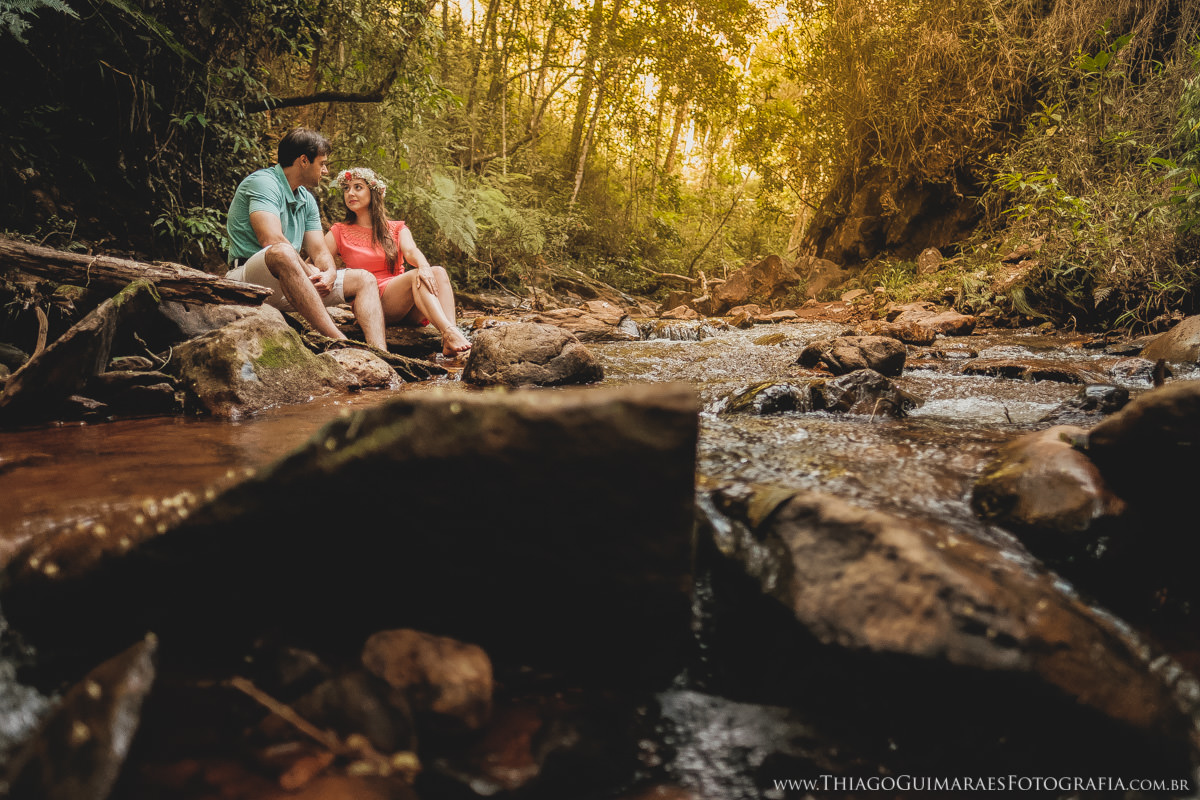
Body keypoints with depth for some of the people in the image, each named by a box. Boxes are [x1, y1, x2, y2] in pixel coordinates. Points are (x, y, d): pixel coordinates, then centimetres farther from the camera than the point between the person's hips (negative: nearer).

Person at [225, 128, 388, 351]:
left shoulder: (307, 199, 18)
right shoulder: (262, 182, -9)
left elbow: (320, 251, 9)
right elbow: (272, 240, -24)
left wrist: (330, 273, -13)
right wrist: (312, 272, -19)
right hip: (250, 279, -8)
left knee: (364, 280, -2)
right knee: (281, 253, -40)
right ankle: (339, 341, -50)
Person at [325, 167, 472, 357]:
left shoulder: (396, 228, 19)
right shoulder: (339, 232, 15)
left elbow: (411, 251, -3)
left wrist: (424, 266, -28)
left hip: (407, 310, 3)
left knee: (438, 272, -27)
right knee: (416, 276, -29)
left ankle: (449, 343, -50)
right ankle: (449, 333, -52)